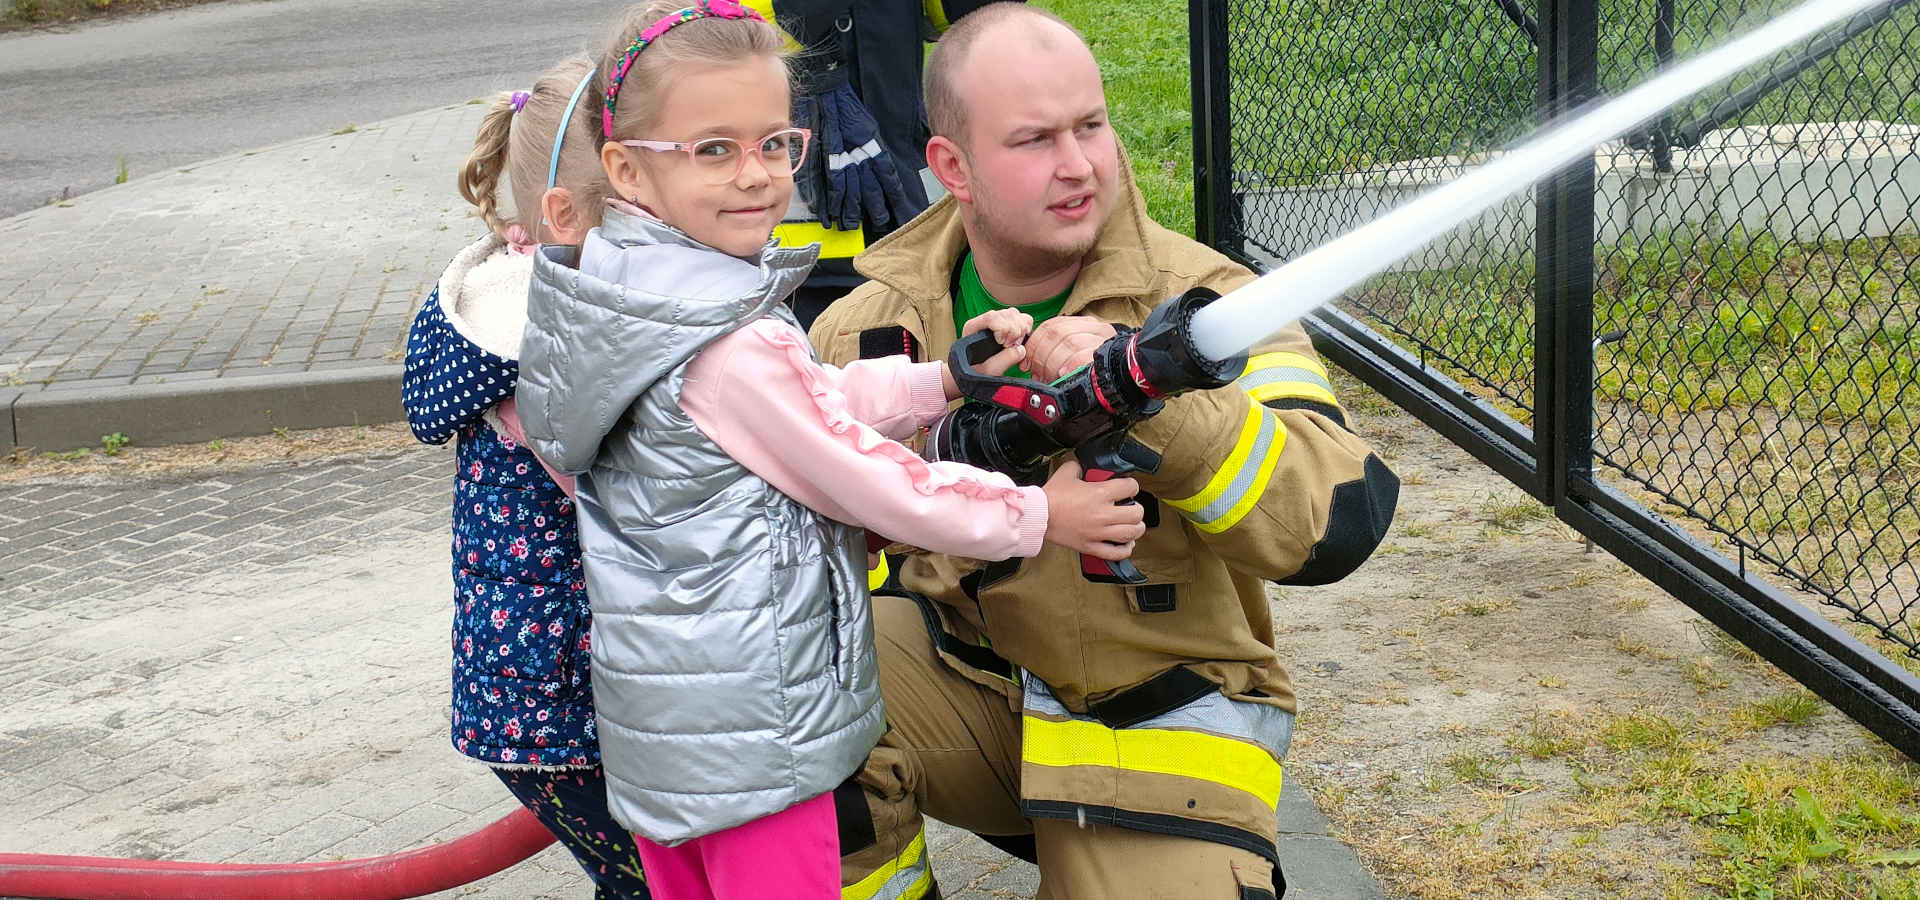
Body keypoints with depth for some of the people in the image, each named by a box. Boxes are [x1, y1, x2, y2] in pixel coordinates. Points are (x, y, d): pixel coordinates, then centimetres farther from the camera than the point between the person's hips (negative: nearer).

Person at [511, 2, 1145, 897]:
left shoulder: (633, 300, 4)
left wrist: (943, 379, 4)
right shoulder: (737, 350, -25)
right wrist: (1036, 514, -5)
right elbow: (871, 480, -17)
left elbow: (813, 403, 10)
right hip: (747, 730, -10)